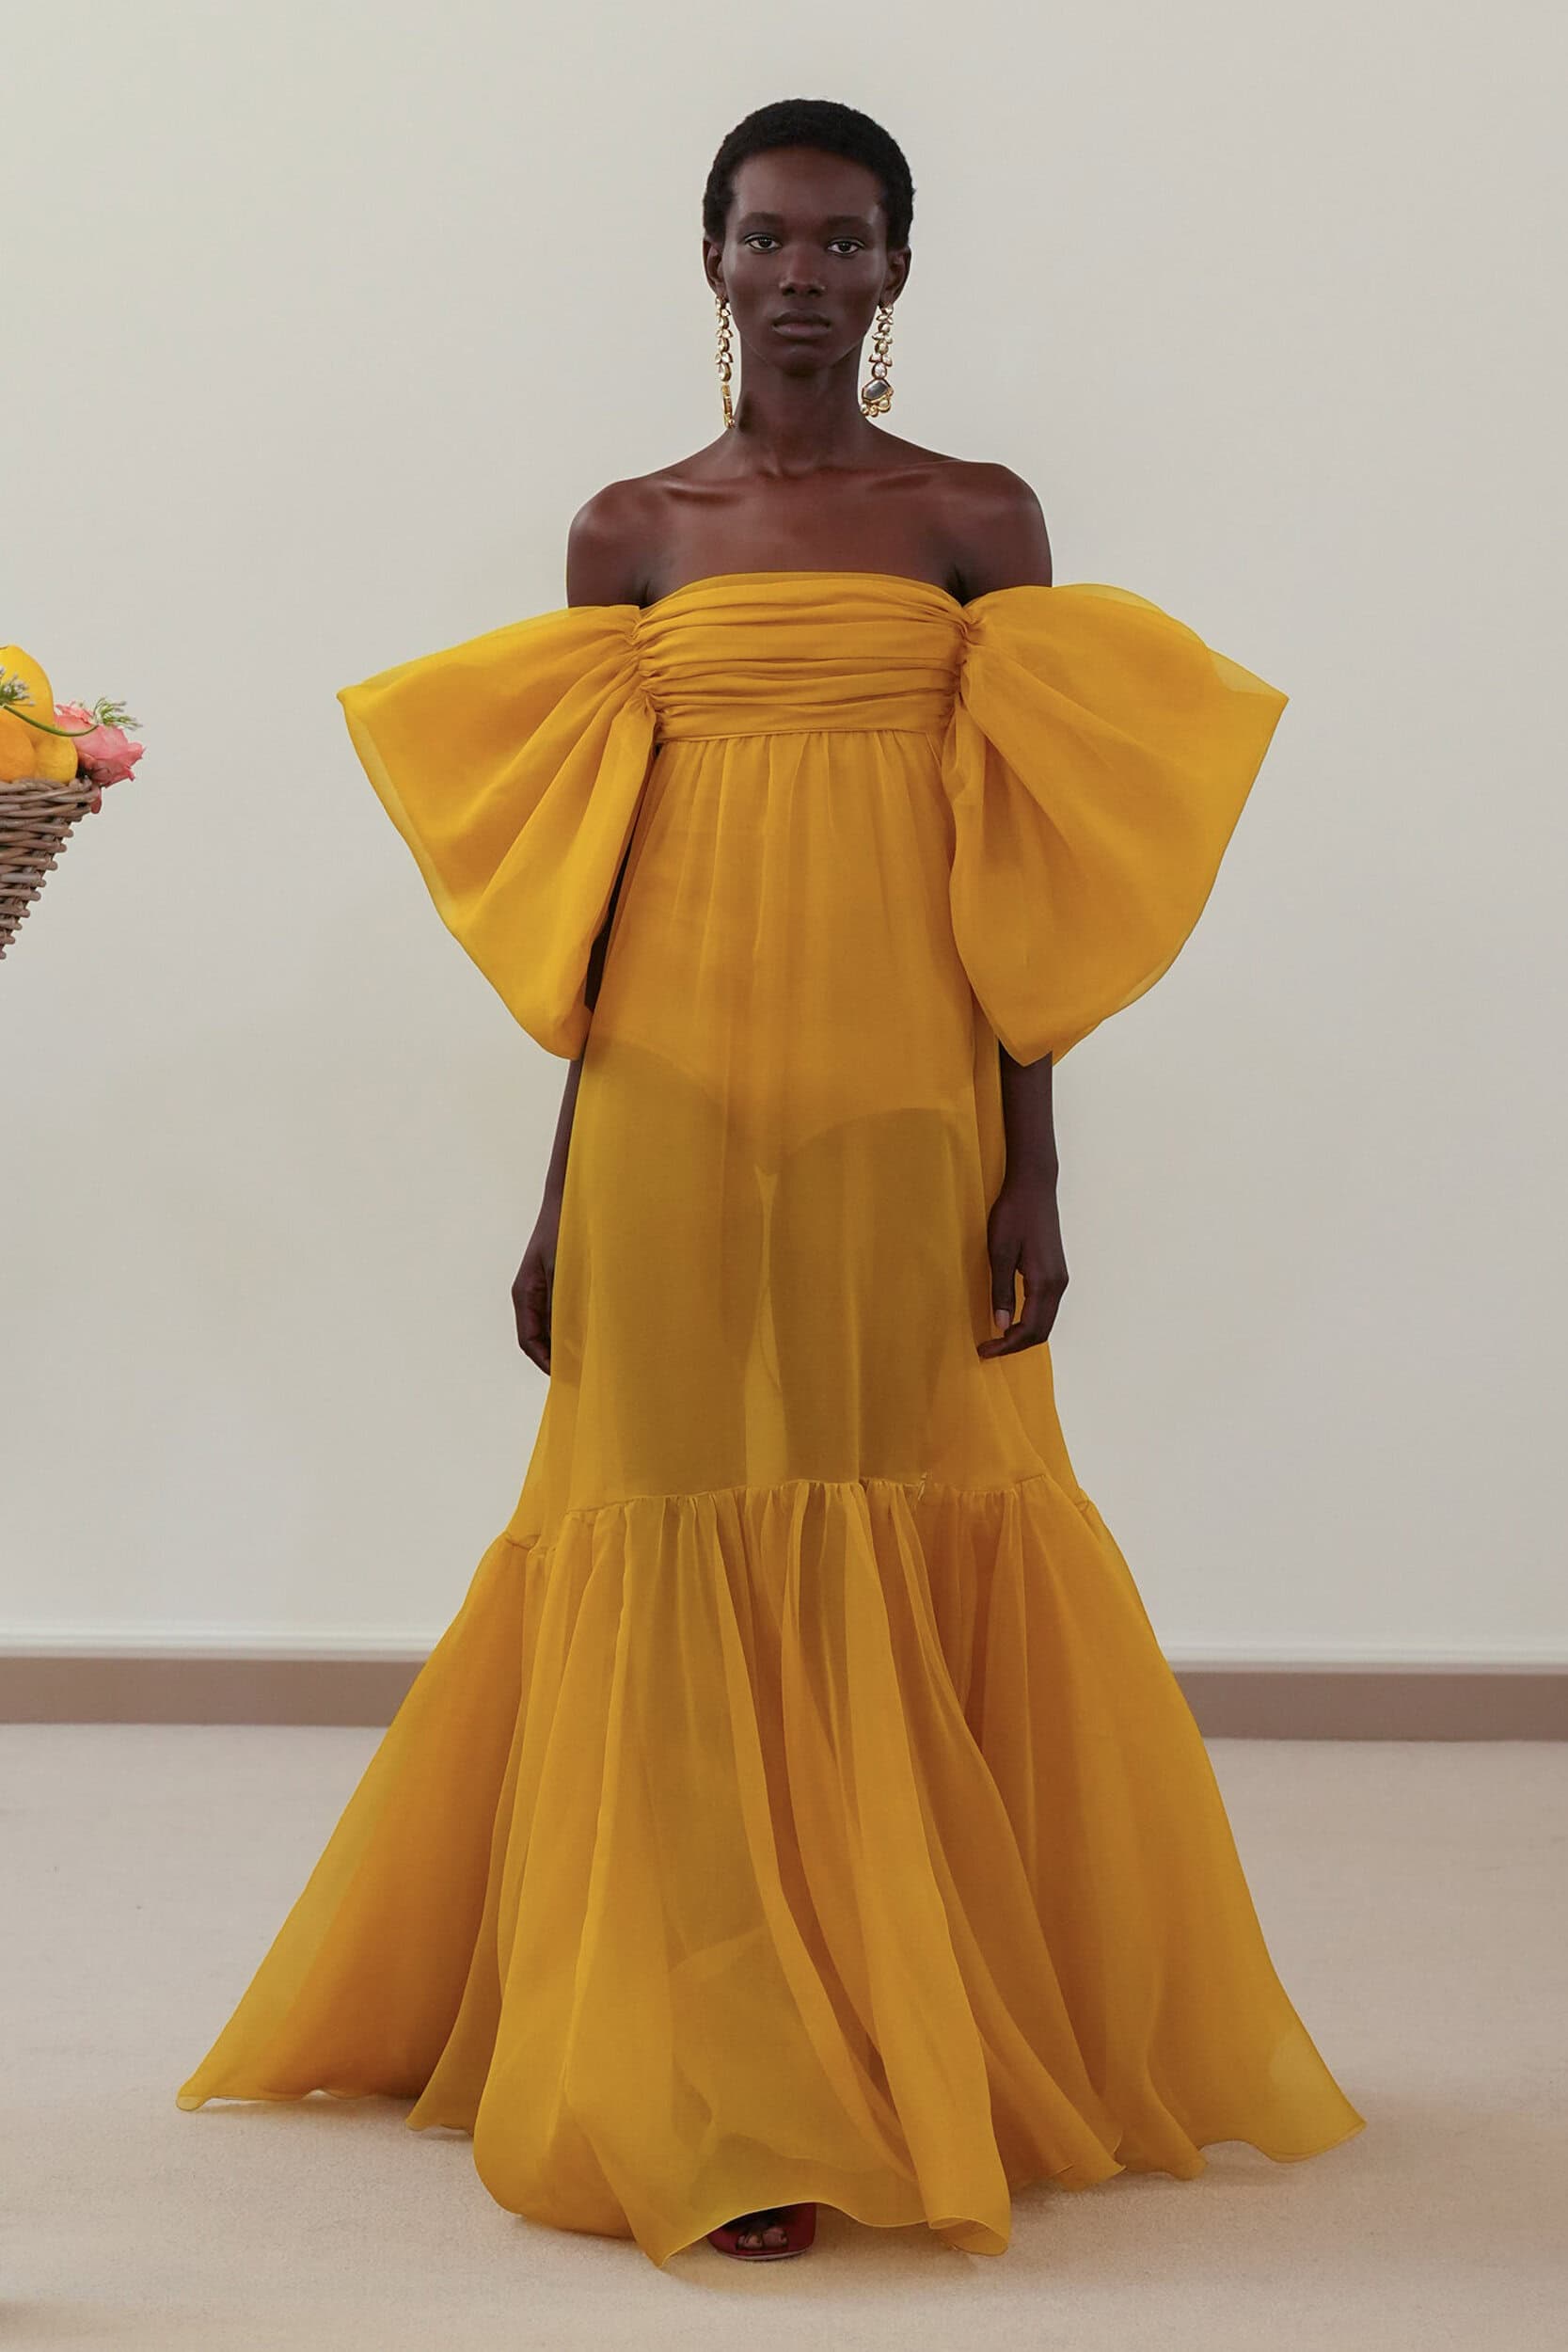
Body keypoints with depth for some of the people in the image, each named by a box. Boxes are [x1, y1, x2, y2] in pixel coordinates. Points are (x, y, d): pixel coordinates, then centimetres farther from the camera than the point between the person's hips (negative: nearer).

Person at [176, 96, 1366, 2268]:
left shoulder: (981, 521, 6)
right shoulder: (627, 539, 9)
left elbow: (1025, 890, 3)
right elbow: (585, 891, 10)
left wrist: (1031, 1180, -1)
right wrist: (560, 1194, 8)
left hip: (901, 1108, 0)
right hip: (676, 1102, 1)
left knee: (915, 1547, 3)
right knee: (697, 1553, 0)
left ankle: (938, 2050, 19)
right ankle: (723, 2106, 7)